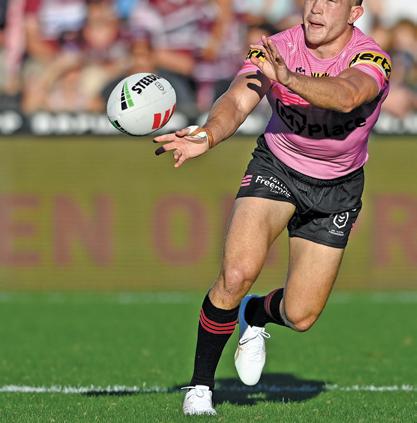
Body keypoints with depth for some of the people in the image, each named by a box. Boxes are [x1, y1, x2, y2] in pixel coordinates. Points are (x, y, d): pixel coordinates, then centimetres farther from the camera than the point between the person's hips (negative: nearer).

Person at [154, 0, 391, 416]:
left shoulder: (371, 60, -24)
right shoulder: (276, 50, -19)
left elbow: (345, 97, -46)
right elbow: (237, 102, -33)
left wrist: (290, 79, -64)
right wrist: (208, 135, -55)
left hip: (337, 189, 0)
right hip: (276, 167, 0)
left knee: (300, 316, -2)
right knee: (238, 272, -24)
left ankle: (255, 316, 37)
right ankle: (199, 387, -6)